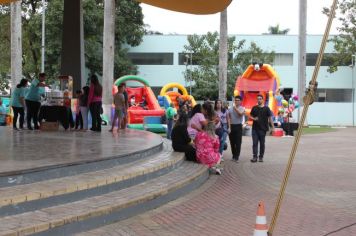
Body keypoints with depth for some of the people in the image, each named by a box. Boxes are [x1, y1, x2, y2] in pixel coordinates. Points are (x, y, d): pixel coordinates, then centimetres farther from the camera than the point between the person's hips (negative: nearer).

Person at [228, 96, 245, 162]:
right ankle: (233, 155, 19)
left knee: (238, 142, -5)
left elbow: (241, 114, -20)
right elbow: (229, 118, 10)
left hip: (238, 126, -3)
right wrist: (229, 126, 2)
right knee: (232, 142, 8)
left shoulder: (242, 108, 1)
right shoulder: (231, 108, 11)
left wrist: (235, 108, -18)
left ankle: (236, 157, -2)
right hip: (231, 126, 4)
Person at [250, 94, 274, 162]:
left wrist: (272, 127, -3)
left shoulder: (266, 108, 0)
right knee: (254, 143, -2)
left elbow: (270, 118, 1)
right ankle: (255, 157, -2)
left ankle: (261, 157, 14)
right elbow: (251, 115, 14)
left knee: (262, 143, 6)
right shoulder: (254, 108, 7)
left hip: (263, 129, -2)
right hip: (255, 128, 2)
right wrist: (253, 118, -8)